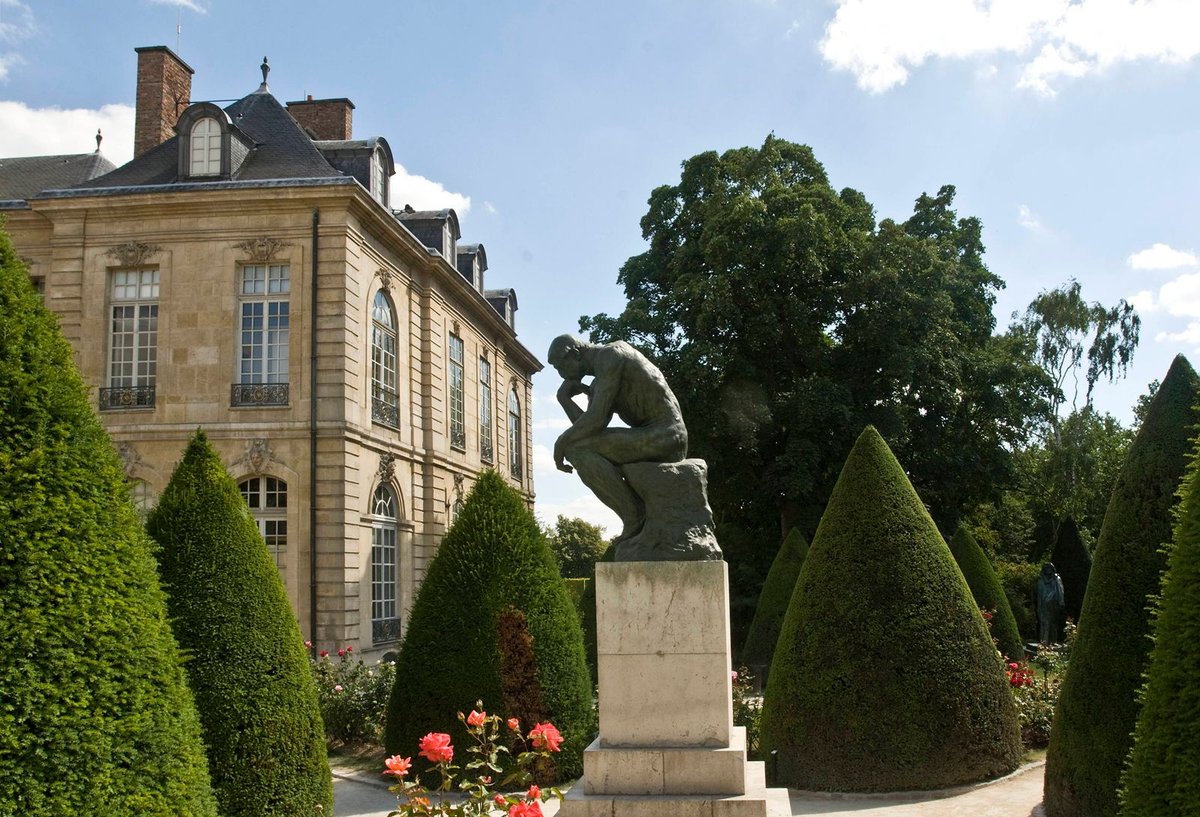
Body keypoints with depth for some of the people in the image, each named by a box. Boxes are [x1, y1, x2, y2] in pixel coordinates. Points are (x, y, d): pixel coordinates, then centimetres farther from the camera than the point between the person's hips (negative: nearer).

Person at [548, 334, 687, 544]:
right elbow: (590, 430, 12)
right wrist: (563, 398, 6)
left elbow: (596, 420, -17)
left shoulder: (609, 355, -9)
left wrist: (560, 443, -4)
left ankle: (633, 515, -10)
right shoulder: (599, 384, 21)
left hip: (664, 437, -10)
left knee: (576, 449, -15)